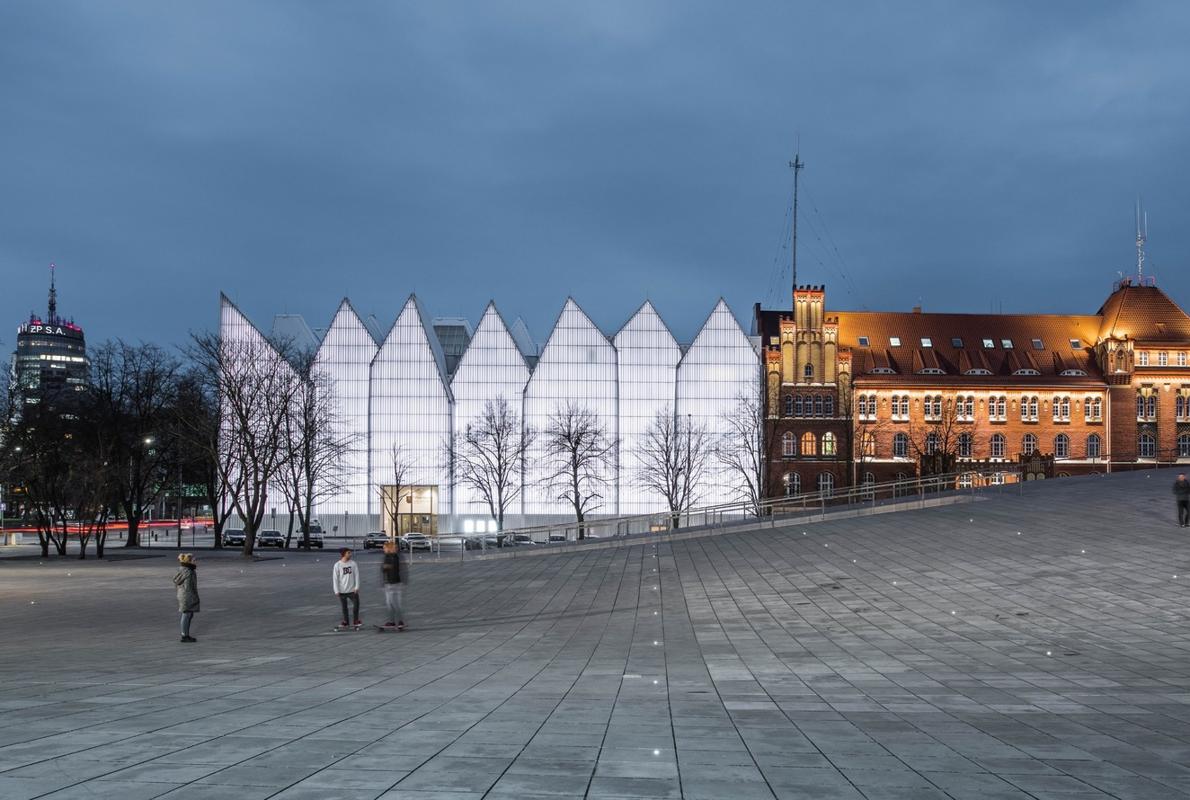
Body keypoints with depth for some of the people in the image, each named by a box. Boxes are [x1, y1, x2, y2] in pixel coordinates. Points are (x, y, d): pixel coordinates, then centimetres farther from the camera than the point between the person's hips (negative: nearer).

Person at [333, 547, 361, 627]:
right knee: (344, 606, 8)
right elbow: (335, 578, -5)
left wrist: (357, 587, -6)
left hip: (352, 590, 1)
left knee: (356, 604, -2)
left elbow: (356, 575, 1)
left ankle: (356, 620, 12)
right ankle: (345, 621, 20)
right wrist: (336, 590, -8)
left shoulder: (353, 563, -1)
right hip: (342, 590, -1)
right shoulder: (337, 565, -7)